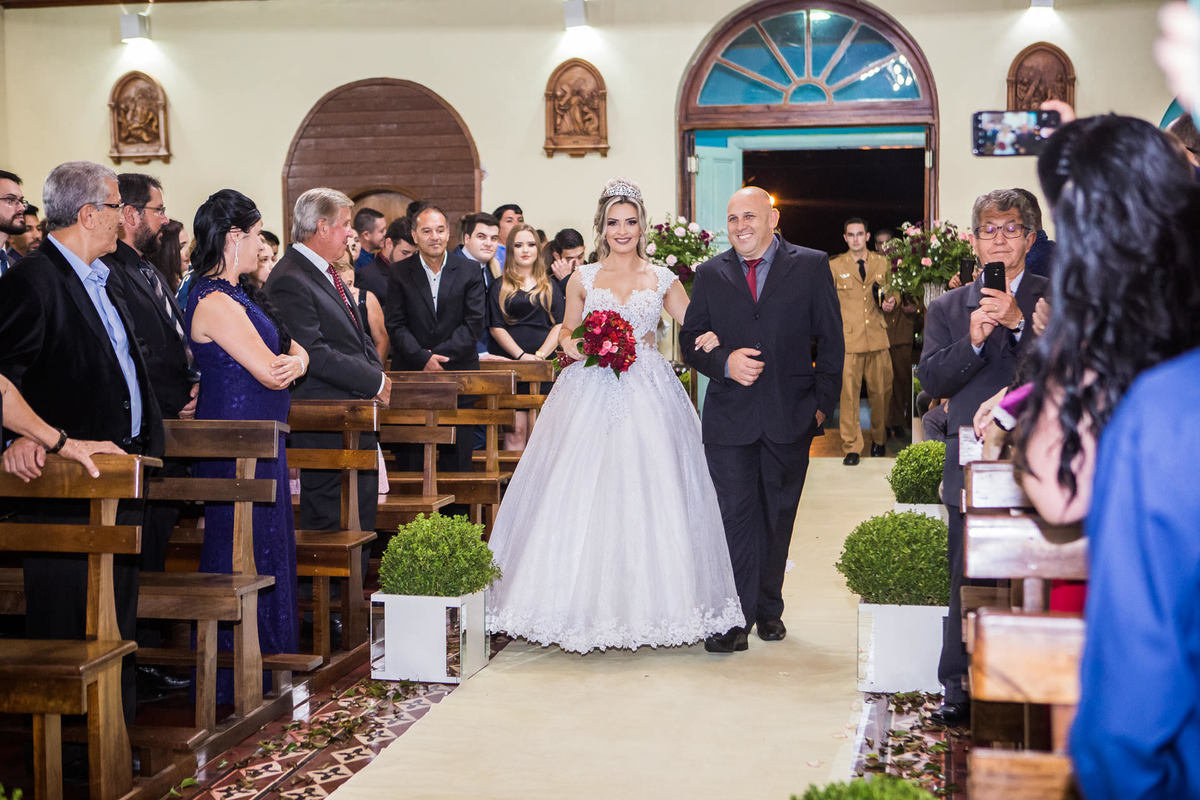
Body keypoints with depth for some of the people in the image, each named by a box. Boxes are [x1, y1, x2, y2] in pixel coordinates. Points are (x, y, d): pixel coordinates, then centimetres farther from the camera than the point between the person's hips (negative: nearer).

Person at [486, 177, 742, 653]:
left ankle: (646, 606, 5)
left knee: (648, 497, -4)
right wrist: (571, 345, -6)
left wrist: (709, 338, -14)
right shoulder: (582, 280, 9)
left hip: (647, 396, 0)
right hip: (591, 395, 0)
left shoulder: (662, 280, 8)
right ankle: (584, 605, 4)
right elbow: (568, 334, 16)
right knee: (581, 496, -5)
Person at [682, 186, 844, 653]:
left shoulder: (811, 267, 3)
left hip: (791, 416, 0)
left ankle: (769, 608, 23)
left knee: (779, 514, 10)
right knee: (735, 513, -5)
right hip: (729, 416, 0)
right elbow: (690, 339, 8)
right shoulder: (710, 274, 8)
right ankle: (737, 617, -1)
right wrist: (724, 363, -12)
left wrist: (823, 402, -2)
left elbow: (830, 339, 3)